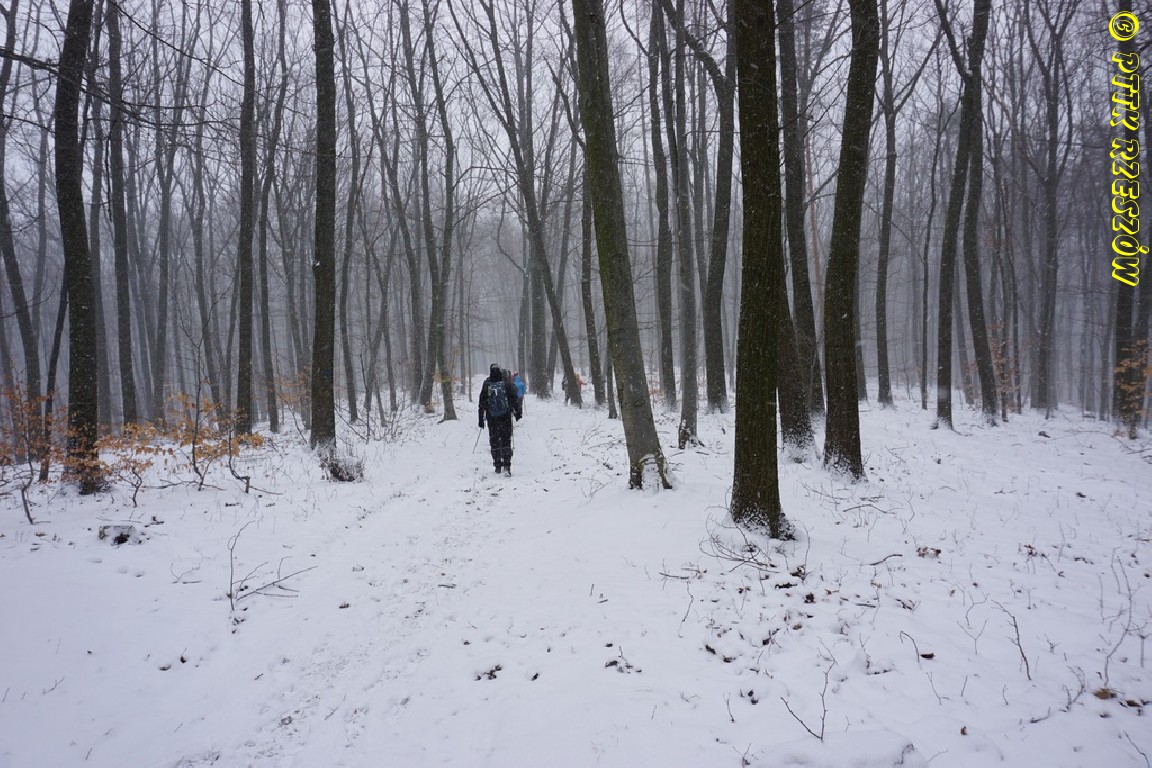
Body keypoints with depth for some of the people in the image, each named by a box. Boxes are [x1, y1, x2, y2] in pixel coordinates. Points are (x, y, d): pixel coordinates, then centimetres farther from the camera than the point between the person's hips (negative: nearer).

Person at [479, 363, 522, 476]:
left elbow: (482, 403, 1)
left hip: (492, 417, 1)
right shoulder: (506, 383, -4)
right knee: (506, 440, 1)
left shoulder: (486, 385, -2)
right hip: (505, 416, 0)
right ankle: (506, 465, -9)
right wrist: (518, 412, 10)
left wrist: (481, 419, 5)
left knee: (494, 441, 10)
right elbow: (514, 398, 0)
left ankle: (498, 466, 14)